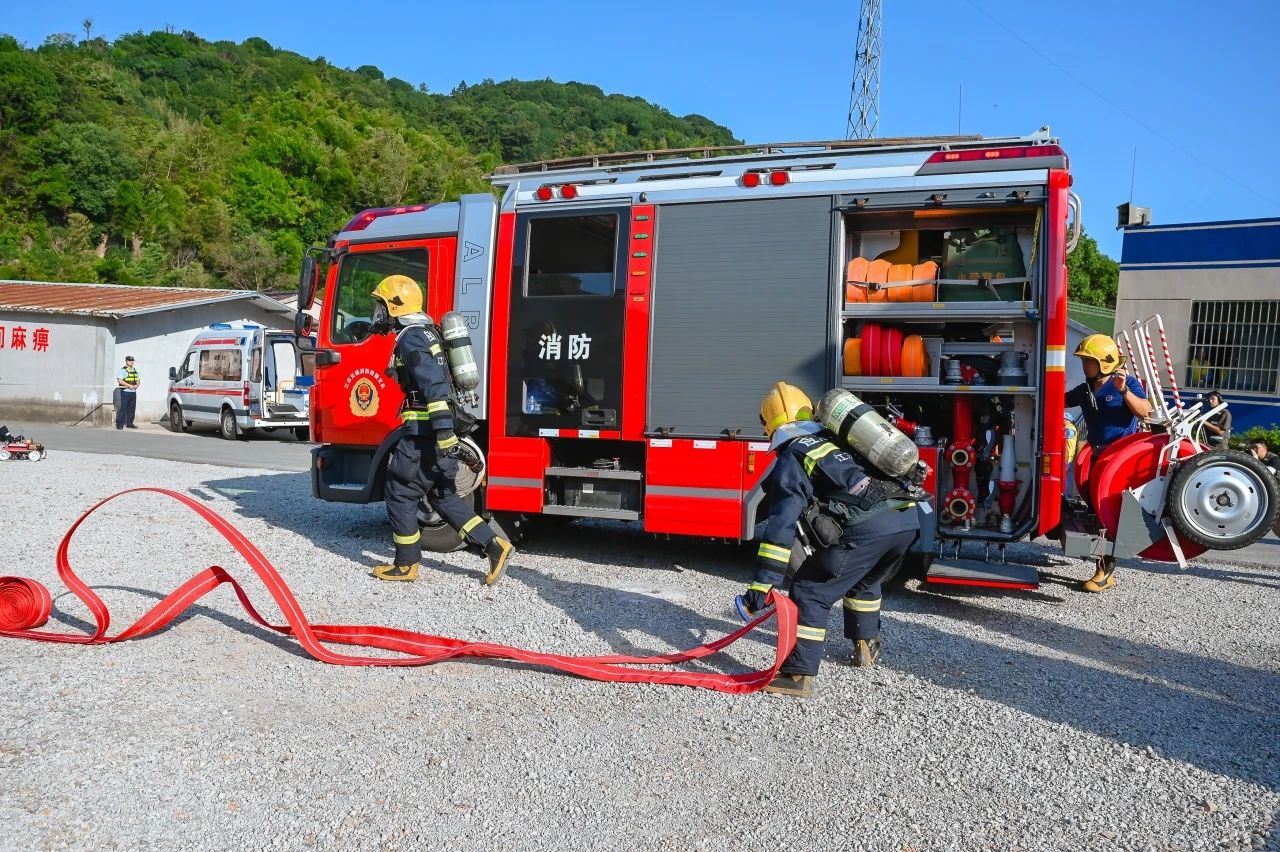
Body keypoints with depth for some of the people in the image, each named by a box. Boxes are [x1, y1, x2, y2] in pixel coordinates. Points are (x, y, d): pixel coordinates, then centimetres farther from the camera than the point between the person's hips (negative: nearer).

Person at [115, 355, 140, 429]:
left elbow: (138, 380, 19)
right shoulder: (123, 370, -4)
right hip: (125, 391, -7)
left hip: (133, 392, 7)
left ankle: (129, 423, 17)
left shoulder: (135, 370, 17)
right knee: (123, 409, -8)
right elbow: (120, 380, -13)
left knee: (132, 409, 9)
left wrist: (137, 385, -3)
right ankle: (120, 424, -6)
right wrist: (129, 385, -20)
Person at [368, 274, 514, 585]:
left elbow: (434, 386, -25)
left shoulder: (411, 338, -14)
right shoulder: (426, 332, 18)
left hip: (424, 431, -10)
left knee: (399, 494, 4)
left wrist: (444, 434, -30)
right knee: (443, 495, 15)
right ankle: (494, 545, 7)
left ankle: (406, 565, 14)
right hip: (434, 429, 10)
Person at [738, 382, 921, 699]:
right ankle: (867, 646, 47)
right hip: (907, 520, 8)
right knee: (864, 583, 33)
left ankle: (798, 675, 2)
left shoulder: (791, 459, 6)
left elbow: (781, 526, -4)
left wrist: (760, 586, -5)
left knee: (810, 593, 3)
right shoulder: (836, 442, 28)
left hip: (866, 529, -8)